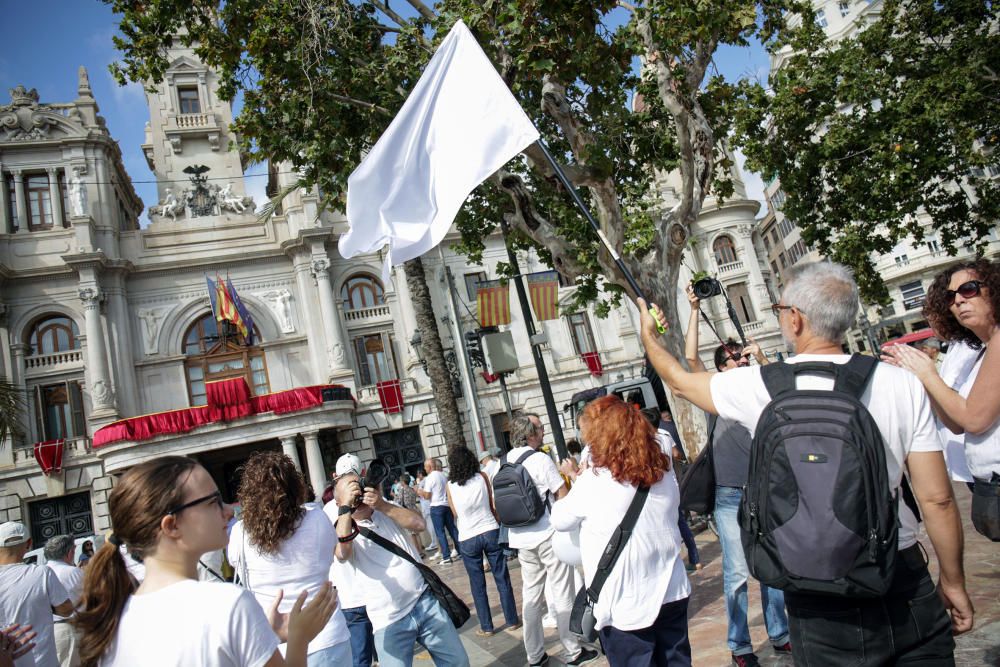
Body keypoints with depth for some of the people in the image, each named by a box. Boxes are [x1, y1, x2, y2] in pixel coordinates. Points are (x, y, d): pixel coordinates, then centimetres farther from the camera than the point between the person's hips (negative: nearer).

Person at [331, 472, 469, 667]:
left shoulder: (388, 512, 10)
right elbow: (342, 553, -24)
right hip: (390, 621, -3)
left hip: (426, 602, 3)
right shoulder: (344, 529, -1)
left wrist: (383, 505, -16)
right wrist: (346, 506, -20)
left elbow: (419, 523, -7)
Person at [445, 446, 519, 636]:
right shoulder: (482, 477, -5)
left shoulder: (450, 486, -7)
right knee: (502, 579, 12)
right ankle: (512, 620, 20)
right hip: (491, 532, 1)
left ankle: (486, 627, 18)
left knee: (478, 585, 11)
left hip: (468, 539, -1)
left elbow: (455, 514, 3)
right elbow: (492, 505, 5)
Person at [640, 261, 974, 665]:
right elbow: (937, 499, -3)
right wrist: (953, 582, 12)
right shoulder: (902, 383, -6)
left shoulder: (758, 386, -11)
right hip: (906, 585, 3)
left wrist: (649, 334, 26)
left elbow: (678, 381, 7)